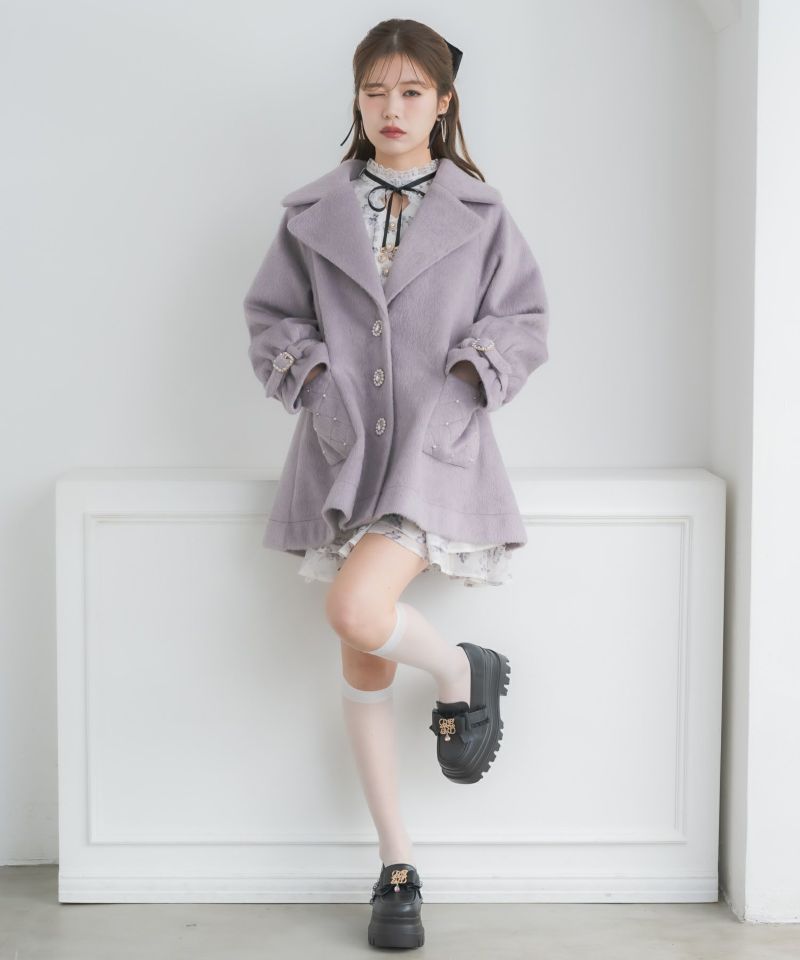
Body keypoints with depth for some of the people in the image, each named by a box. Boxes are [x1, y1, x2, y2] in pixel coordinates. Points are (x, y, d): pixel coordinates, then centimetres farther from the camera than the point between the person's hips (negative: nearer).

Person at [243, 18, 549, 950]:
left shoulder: (481, 215, 4)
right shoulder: (313, 214, 8)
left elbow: (524, 321, 6)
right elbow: (270, 316, 11)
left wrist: (468, 374, -9)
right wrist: (313, 377, -5)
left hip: (437, 452, -3)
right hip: (344, 449, 3)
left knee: (358, 611, -28)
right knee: (363, 663, 7)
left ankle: (463, 673, 7)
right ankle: (396, 863, 21)